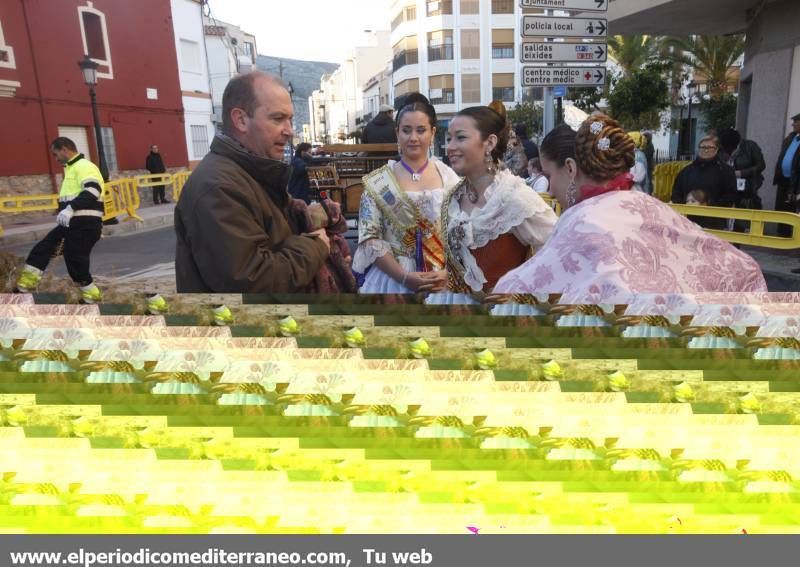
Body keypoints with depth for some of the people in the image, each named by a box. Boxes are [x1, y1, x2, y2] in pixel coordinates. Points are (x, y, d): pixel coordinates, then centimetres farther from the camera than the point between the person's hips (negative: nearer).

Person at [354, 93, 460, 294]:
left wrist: (448, 273, -13)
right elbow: (370, 238, -7)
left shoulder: (448, 176, 2)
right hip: (392, 279, -1)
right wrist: (404, 277, -16)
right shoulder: (378, 182, -3)